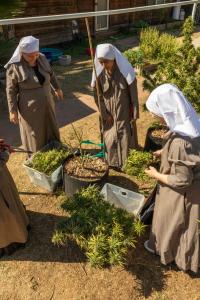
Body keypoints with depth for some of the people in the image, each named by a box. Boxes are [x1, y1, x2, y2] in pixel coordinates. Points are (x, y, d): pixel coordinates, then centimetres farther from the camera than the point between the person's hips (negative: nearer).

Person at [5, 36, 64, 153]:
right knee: (34, 134, 10)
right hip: (30, 108, -5)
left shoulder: (42, 59, -6)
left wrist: (57, 88, 24)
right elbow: (11, 90, -13)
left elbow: (51, 74, 12)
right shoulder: (14, 67, -19)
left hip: (47, 103, 5)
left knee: (51, 129, 20)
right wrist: (13, 111, -12)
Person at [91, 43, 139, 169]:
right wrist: (105, 114, -5)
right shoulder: (99, 73, -11)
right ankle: (112, 163, 34)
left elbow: (133, 94, -11)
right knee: (110, 140, 12)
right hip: (109, 114, 2)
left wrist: (135, 114, -9)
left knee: (126, 138, 6)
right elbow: (97, 96, -3)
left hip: (124, 113, -2)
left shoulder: (125, 71, -17)